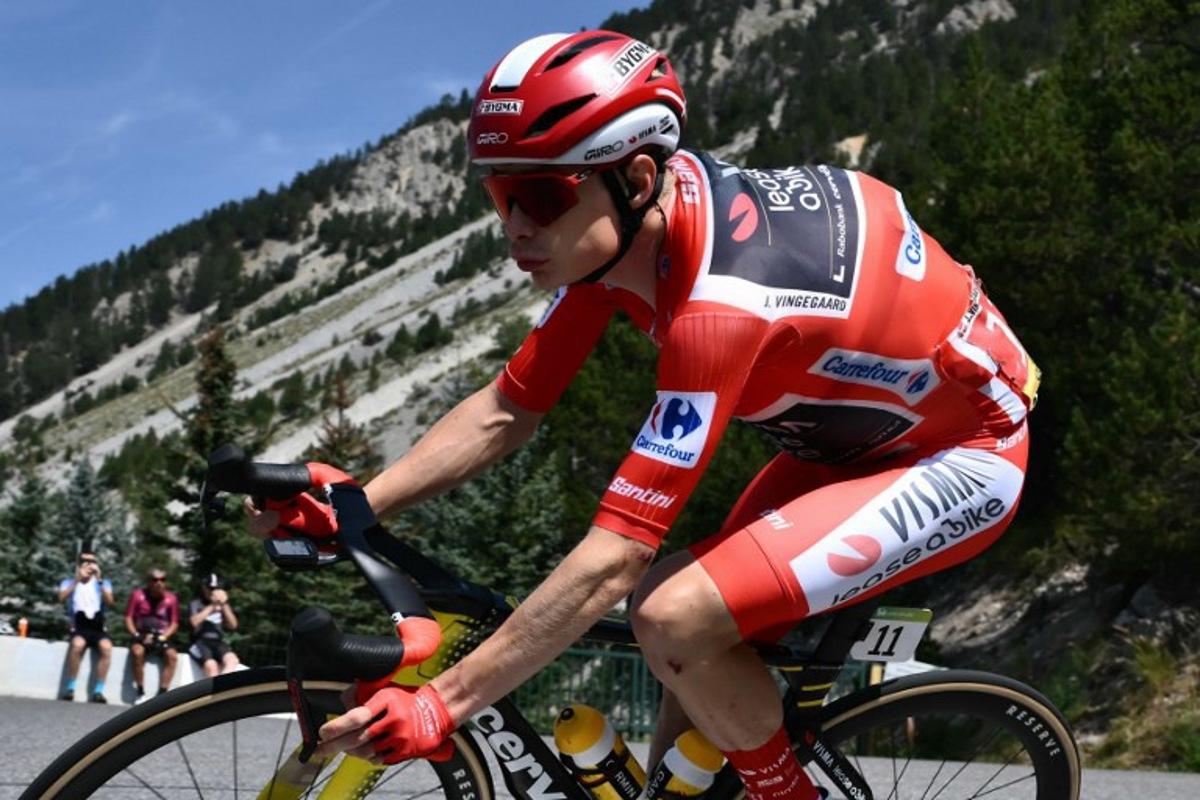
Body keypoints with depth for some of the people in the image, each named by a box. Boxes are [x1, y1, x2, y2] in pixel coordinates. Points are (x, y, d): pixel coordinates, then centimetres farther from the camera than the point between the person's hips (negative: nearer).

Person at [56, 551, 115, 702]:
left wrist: (99, 580, -14)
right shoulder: (69, 582, 13)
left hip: (98, 629, 1)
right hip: (78, 628, -1)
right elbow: (61, 597, -9)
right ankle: (70, 688, -26)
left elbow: (110, 601, -5)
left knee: (106, 646, -32)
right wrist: (77, 580, -18)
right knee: (78, 644, -36)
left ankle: (98, 690, -28)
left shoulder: (103, 583, 16)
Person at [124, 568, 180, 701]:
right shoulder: (138, 595, -2)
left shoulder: (171, 599, -1)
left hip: (161, 637, 1)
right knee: (137, 651, -33)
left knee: (172, 655, -28)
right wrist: (137, 635, -12)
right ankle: (140, 693, -23)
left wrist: (163, 637, -11)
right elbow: (128, 618, 1)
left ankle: (162, 694, -25)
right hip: (142, 636, -1)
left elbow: (174, 623, 3)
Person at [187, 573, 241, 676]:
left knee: (232, 660, -31)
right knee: (211, 665, -34)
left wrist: (224, 606, -2)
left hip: (218, 642, 3)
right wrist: (212, 606, -7)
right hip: (201, 642, -3)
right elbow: (195, 622, -9)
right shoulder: (195, 604, 10)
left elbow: (233, 625, 8)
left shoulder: (224, 605, 20)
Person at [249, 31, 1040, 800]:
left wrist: (440, 704, -34)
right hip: (855, 429, 8)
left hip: (960, 459, -8)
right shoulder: (624, 223, -11)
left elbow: (615, 558, -37)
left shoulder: (722, 304, -36)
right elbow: (506, 411, -4)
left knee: (676, 617, -23)